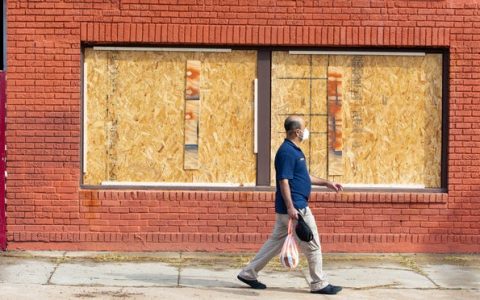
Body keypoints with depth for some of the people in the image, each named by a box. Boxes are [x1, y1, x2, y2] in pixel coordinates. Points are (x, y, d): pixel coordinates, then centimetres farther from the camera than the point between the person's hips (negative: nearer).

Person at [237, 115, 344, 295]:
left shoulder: (293, 150, 16)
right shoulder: (287, 152, -17)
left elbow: (303, 177, 25)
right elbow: (284, 181, -22)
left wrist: (326, 183, 22)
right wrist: (290, 207, -27)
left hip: (292, 207, 11)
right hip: (295, 207, -11)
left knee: (276, 241, 15)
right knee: (312, 245, -2)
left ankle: (248, 273, 18)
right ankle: (319, 284, 7)